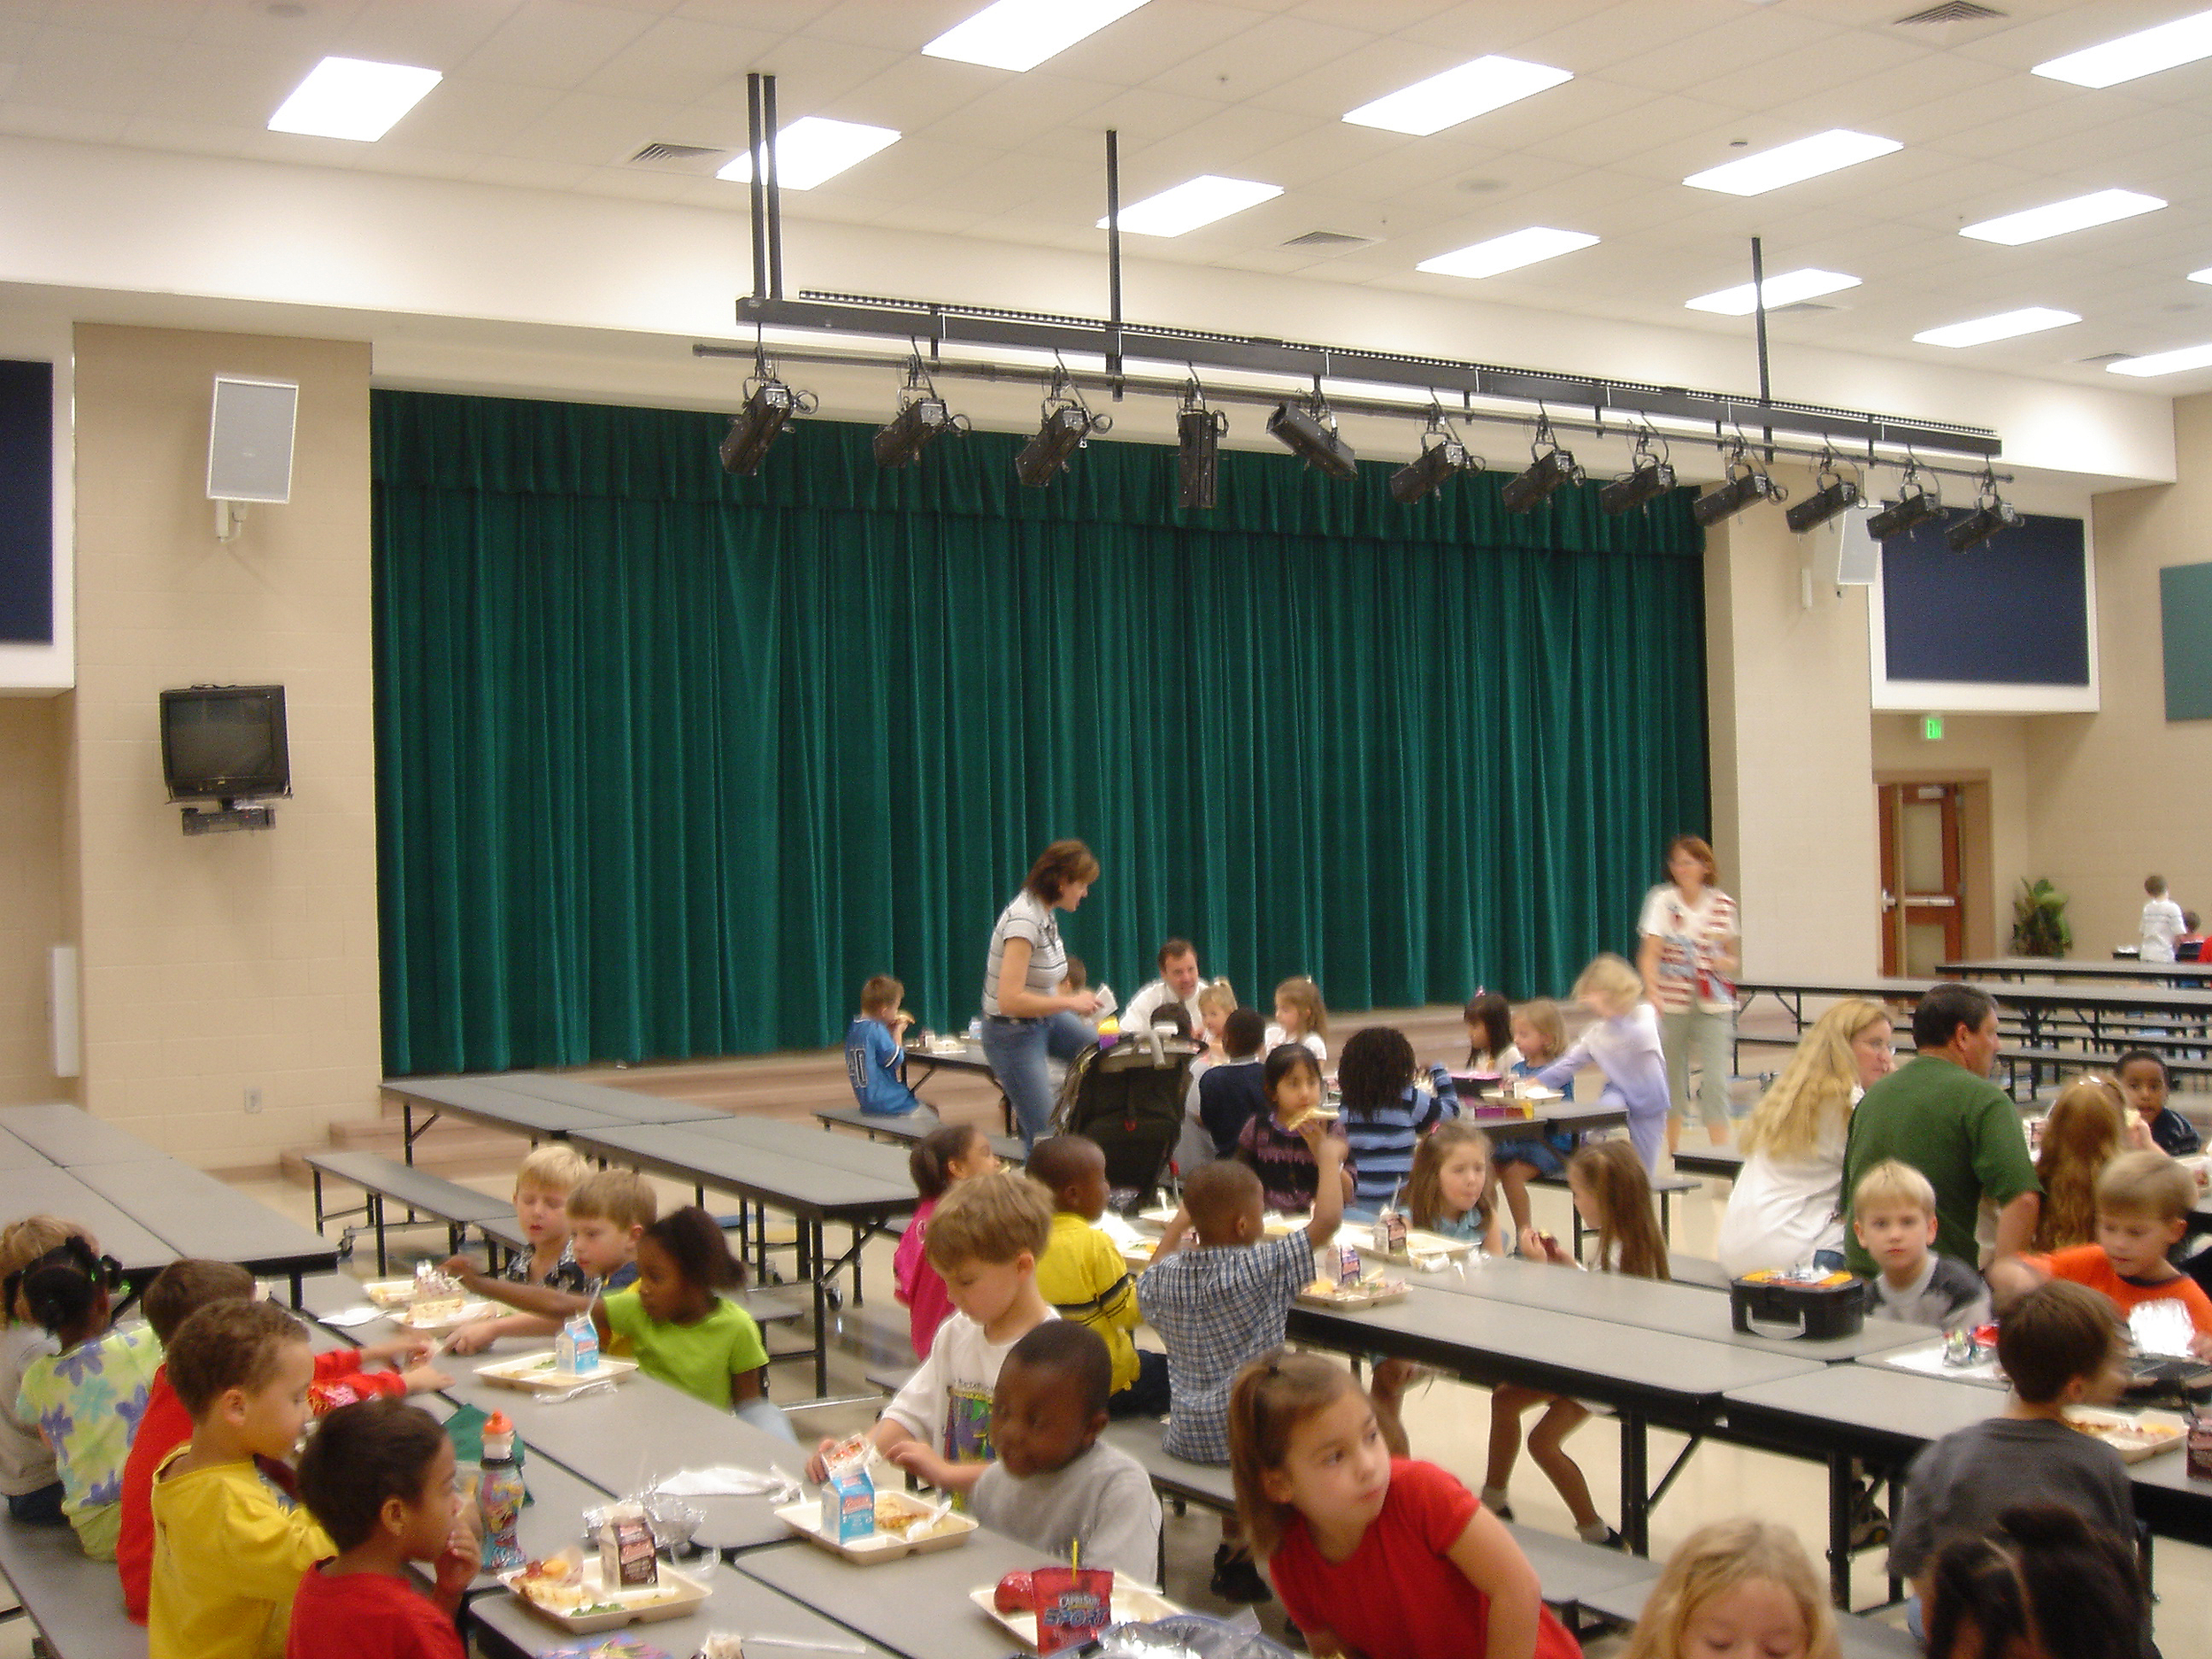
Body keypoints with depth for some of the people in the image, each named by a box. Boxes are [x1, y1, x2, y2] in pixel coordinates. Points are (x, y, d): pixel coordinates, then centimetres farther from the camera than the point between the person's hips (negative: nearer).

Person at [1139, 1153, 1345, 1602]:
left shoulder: (1164, 1277, -2)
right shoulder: (1260, 1267, -19)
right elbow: (1328, 1218, -20)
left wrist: (1177, 1225, 26)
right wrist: (1329, 1158, -5)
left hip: (1187, 1438, 6)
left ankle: (1232, 1553, 41)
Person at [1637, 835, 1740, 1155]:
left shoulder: (1723, 905, 4)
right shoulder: (1662, 901, -4)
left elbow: (1731, 956, 16)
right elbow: (1650, 954, -12)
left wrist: (1726, 963, -8)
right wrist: (1652, 991, -28)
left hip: (1714, 1005, 1)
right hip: (1672, 1003, -1)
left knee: (1716, 1079, -9)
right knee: (1673, 1079, 9)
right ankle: (1673, 1151, 24)